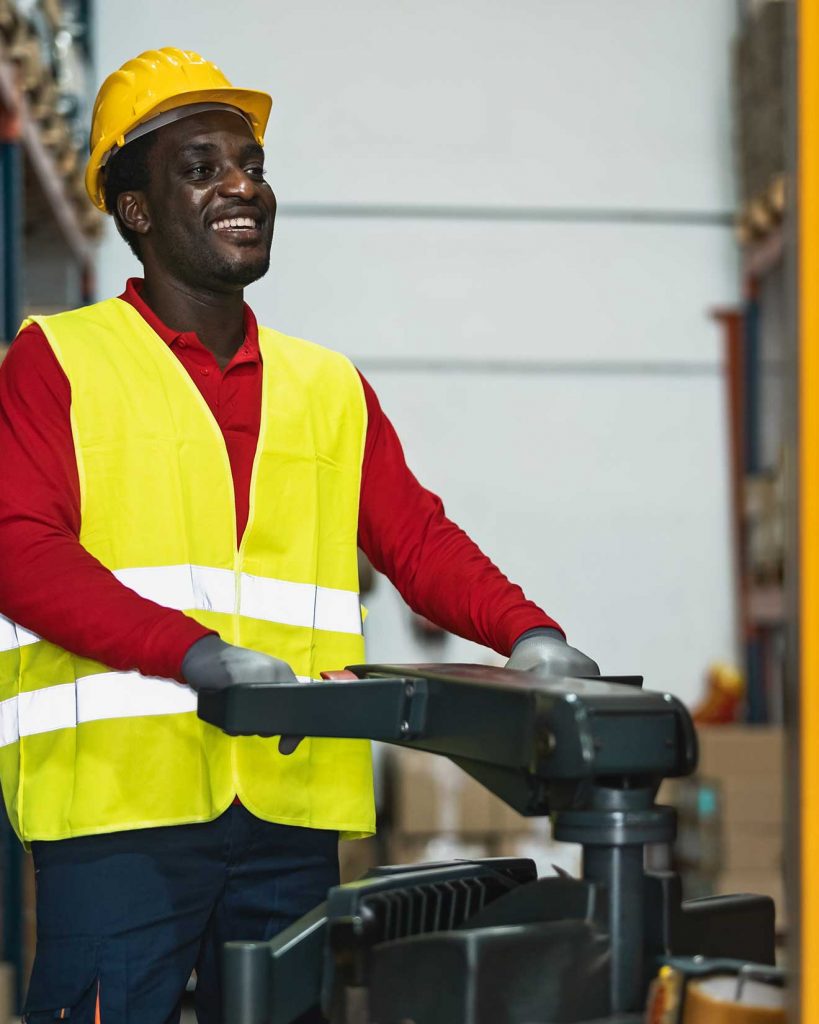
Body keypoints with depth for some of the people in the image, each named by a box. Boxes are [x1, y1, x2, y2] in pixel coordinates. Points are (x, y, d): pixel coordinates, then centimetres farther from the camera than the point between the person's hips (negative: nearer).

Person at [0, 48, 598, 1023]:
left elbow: (417, 539, 13)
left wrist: (528, 632, -7)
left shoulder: (329, 386, 19)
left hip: (292, 805, 5)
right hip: (119, 800, -4)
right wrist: (195, 654, -21)